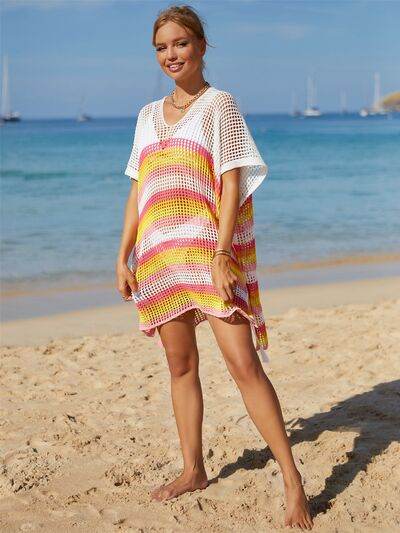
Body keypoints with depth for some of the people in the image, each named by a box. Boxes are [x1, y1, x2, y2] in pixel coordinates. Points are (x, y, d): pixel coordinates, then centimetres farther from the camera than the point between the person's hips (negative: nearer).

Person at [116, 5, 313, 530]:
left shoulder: (219, 104, 0)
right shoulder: (148, 116, 15)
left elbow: (231, 184, -8)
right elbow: (138, 192, 16)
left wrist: (220, 255, -17)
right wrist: (123, 258, 10)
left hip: (211, 251, -5)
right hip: (161, 256, 5)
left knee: (243, 364, -11)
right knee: (180, 364, 10)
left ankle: (292, 479, -6)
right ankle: (193, 470, 22)